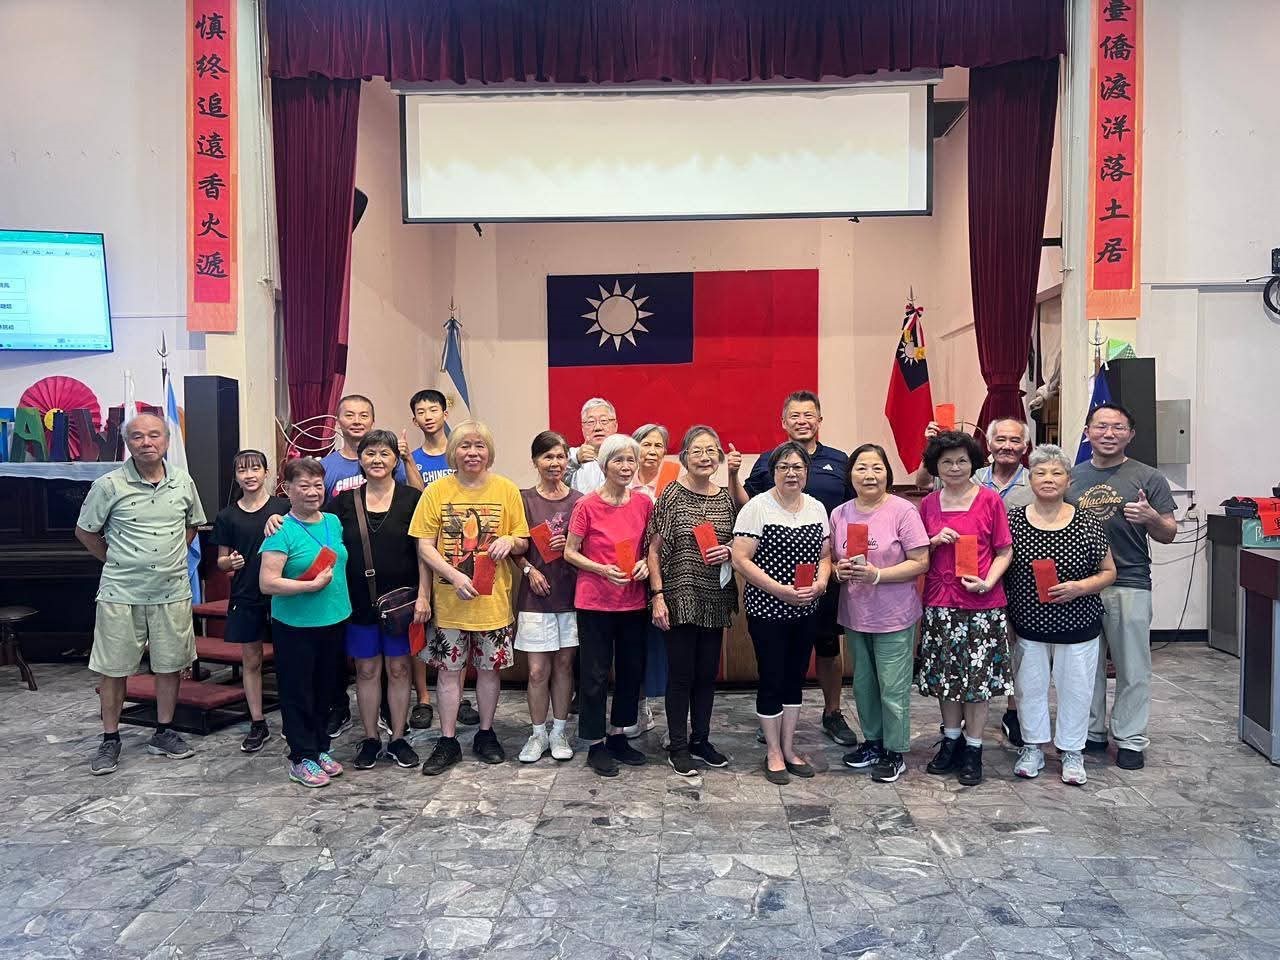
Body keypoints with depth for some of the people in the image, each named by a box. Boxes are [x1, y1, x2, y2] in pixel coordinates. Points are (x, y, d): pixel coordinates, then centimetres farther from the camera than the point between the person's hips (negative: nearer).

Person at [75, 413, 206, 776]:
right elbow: (85, 531, 3)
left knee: (170, 664, 10)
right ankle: (110, 739, 20)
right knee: (114, 668, 5)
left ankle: (163, 732, 25)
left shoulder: (183, 482, 1)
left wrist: (172, 557, 10)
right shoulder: (109, 485, -9)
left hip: (172, 592, 3)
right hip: (121, 593, -2)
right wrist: (116, 560, 4)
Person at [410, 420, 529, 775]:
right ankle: (448, 742, 20)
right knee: (449, 670, 7)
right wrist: (454, 576, -18)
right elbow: (424, 546, -5)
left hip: (493, 599, 1)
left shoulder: (507, 490, -1)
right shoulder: (436, 491, -3)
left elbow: (523, 542, 6)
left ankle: (485, 734, 29)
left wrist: (509, 540, -17)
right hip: (449, 599, -1)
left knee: (489, 667, 12)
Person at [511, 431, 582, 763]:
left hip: (571, 593, 1)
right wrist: (529, 569, -12)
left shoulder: (579, 501, 2)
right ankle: (538, 733, 18)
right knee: (537, 670, 0)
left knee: (564, 664, 10)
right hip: (536, 595, -1)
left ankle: (559, 731, 24)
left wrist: (572, 545, -11)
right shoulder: (524, 499, 0)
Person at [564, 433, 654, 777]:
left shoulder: (643, 503, 1)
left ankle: (618, 736, 32)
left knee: (632, 669, 14)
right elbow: (570, 552, -5)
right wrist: (602, 569, -19)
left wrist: (645, 563, -7)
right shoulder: (587, 505, -10)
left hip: (633, 602, 5)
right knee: (596, 674, 4)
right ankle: (596, 745, 19)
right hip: (595, 602, -4)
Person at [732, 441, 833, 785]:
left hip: (806, 610, 5)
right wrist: (779, 590, -20)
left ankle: (789, 747, 29)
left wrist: (820, 582, -9)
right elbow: (740, 560, -15)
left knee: (795, 676, 14)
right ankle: (773, 752, 19)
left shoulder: (817, 508, 7)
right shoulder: (757, 507, -11)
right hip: (767, 610, -5)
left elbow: (825, 556, 12)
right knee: (772, 678, 3)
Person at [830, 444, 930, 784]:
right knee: (863, 683, 17)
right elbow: (832, 560, 14)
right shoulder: (839, 514, 3)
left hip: (894, 617, -5)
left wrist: (876, 575, -23)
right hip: (854, 615, 5)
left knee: (892, 688, 3)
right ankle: (873, 741, 35)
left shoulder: (902, 510, -12)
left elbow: (920, 563, -13)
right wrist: (839, 571, -10)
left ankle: (895, 752, 20)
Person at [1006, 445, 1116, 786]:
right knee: (1031, 686, 12)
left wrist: (1078, 588, -19)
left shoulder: (1088, 523, -6)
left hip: (1077, 626, 0)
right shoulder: (1013, 520, -5)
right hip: (1028, 626, 1)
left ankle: (1071, 752, 29)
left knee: (1075, 688, 11)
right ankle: (1033, 748, 30)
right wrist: (1003, 619, -2)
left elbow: (1108, 572, 0)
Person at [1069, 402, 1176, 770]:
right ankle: (1091, 732, 25)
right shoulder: (1071, 477, 9)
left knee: (1132, 668, 4)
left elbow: (1169, 535, 3)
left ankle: (1130, 740, 16)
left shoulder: (1148, 478, 1)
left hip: (1129, 584, -3)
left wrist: (1152, 518, -18)